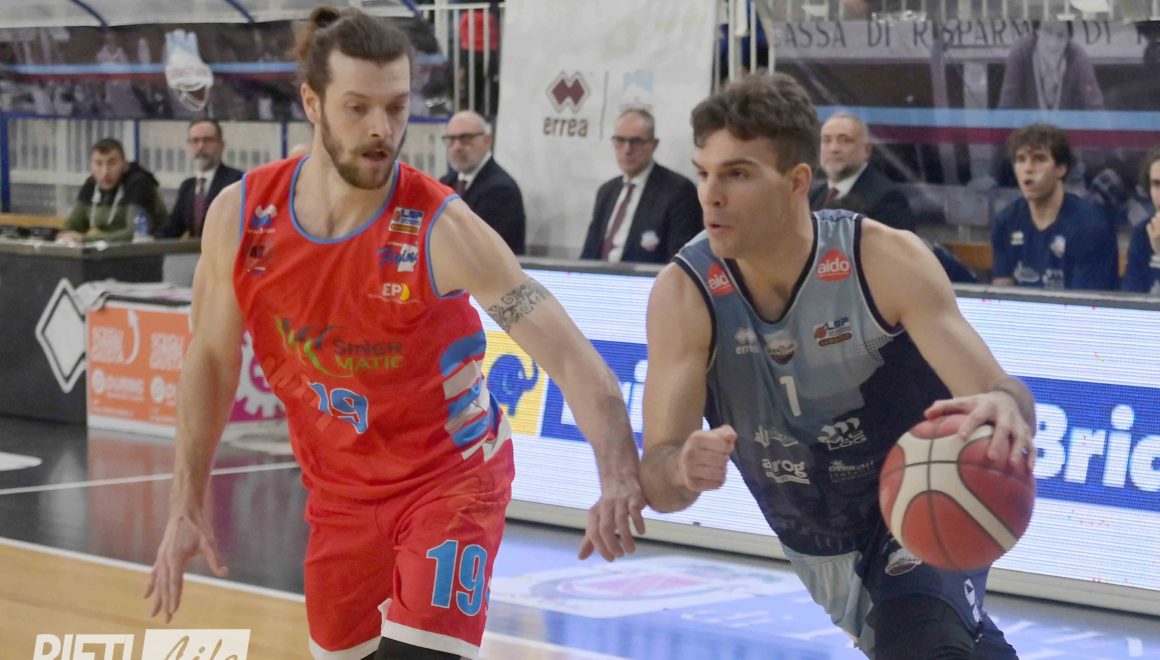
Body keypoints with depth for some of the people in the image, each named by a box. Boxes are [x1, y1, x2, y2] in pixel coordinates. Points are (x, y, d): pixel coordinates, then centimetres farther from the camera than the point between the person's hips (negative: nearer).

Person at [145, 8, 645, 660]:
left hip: (449, 478, -4)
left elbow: (570, 355, -28)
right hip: (339, 489, 4)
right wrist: (187, 507, 3)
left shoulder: (441, 228, -24)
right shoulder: (240, 216, -13)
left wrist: (619, 478, -44)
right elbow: (213, 358, 3)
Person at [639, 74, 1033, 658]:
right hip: (807, 548, 3)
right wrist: (682, 469, -48)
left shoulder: (886, 260, -23)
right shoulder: (684, 293, -20)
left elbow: (995, 389, -26)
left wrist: (1003, 410, -51)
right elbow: (657, 483, -23)